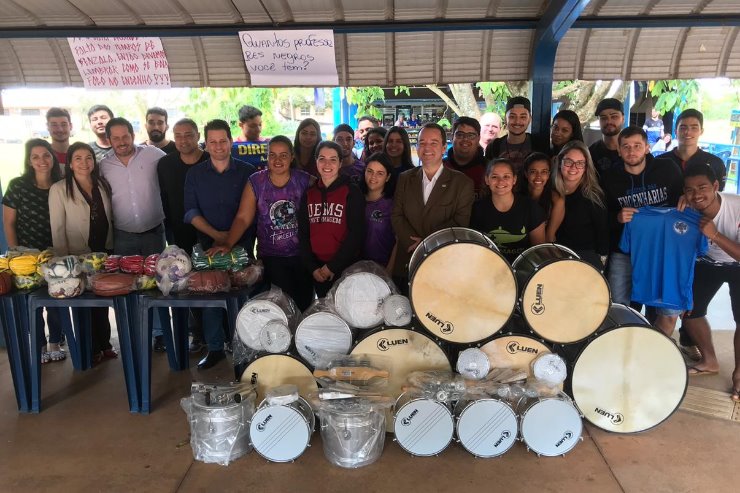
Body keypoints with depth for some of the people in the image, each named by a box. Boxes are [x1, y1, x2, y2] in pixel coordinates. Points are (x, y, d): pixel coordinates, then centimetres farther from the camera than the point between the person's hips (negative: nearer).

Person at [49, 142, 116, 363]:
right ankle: (92, 349, 24)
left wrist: (111, 247, 6)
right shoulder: (59, 189, -9)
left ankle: (104, 344, 29)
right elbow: (57, 228, -10)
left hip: (105, 251, 4)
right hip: (79, 255, -4)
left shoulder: (103, 185, 4)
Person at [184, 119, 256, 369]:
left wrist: (232, 237, -9)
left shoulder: (247, 171, 2)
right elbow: (191, 211, 2)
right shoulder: (195, 174, 6)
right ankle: (215, 348, 19)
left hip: (241, 244, -1)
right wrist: (216, 234, -11)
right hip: (209, 244, 2)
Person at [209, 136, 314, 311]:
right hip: (270, 257, 0)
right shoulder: (255, 182, -1)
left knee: (304, 304, 8)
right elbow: (243, 218, -4)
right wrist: (228, 244, -16)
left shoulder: (305, 180, -2)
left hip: (302, 255, 1)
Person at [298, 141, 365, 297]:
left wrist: (332, 266, -12)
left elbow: (356, 234, -10)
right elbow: (303, 233, 7)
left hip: (346, 267, -3)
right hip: (318, 270, 4)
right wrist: (312, 267, -3)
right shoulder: (309, 193, 8)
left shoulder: (352, 192, -4)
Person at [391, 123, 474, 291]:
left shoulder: (462, 183, -1)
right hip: (407, 265, 3)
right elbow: (396, 217, 2)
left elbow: (460, 223, -8)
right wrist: (416, 246, -11)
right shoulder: (405, 179, 9)